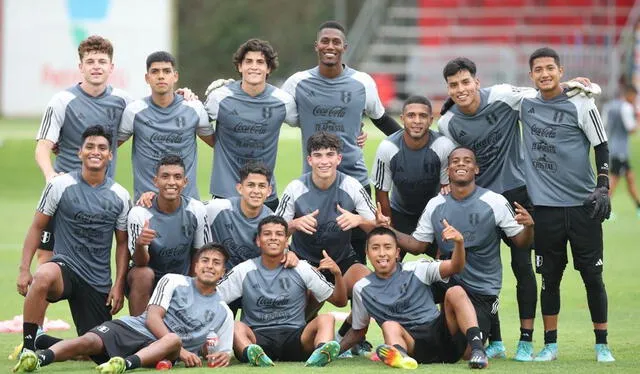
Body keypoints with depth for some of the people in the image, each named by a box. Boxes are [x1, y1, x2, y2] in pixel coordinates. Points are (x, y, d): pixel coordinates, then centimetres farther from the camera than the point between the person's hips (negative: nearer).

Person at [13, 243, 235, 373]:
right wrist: (181, 350, -14)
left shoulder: (223, 313, 18)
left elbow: (221, 353, 22)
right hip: (136, 328, 0)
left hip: (159, 351, 0)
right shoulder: (174, 282, 11)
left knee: (173, 340, -38)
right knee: (90, 341, -31)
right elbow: (152, 318, -1)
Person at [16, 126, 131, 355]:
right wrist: (24, 269, -7)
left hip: (99, 282, 4)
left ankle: (42, 343, 24)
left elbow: (122, 243, 12)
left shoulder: (120, 196, 5)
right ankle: (28, 346, -26)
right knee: (43, 276, -41)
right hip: (65, 265, -3)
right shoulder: (60, 185, -2)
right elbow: (37, 227, 3)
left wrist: (119, 285, 2)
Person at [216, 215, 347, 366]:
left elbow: (340, 301, 9)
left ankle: (321, 353, -57)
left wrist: (337, 274, -11)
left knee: (326, 319, -25)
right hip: (257, 339, -1)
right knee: (236, 327, -31)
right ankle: (252, 354, -63)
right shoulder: (244, 271, 8)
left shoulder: (302, 269, 9)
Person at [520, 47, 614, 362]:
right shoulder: (524, 103, 6)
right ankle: (550, 344, 14)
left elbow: (601, 147, 1)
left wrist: (603, 187, -8)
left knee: (592, 276, 1)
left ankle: (601, 344, 9)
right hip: (545, 206, 2)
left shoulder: (581, 105, -2)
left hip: (583, 205, -2)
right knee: (550, 277, 6)